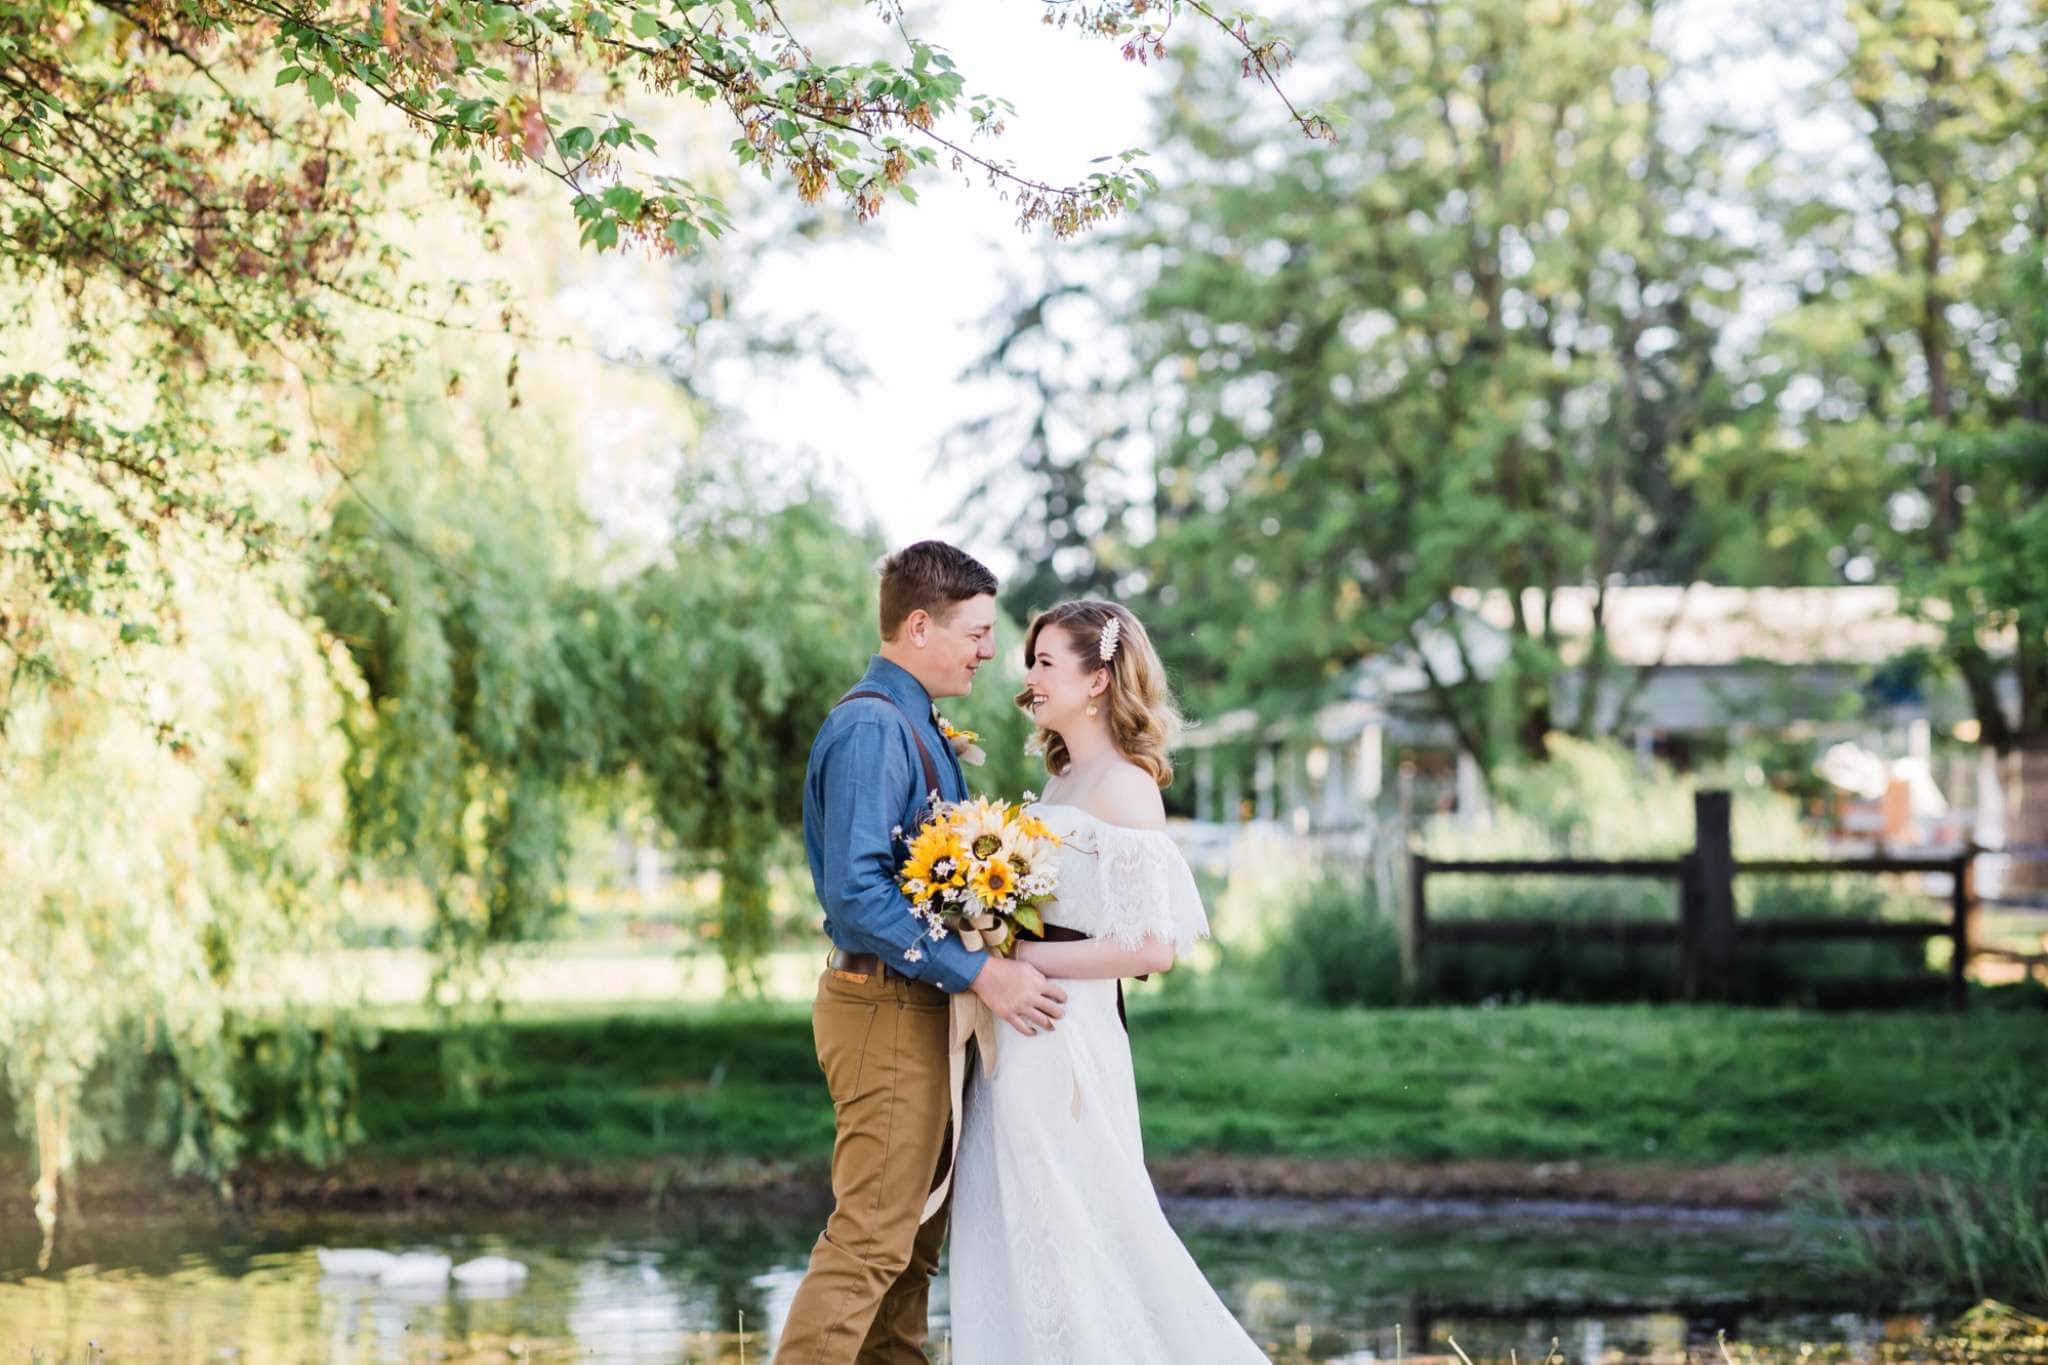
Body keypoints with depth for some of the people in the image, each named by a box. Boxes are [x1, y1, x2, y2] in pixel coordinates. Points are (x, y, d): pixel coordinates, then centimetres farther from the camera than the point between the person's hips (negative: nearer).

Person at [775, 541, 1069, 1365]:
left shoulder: (914, 725, 14)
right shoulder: (872, 727, -18)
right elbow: (855, 893, -26)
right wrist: (980, 973, -26)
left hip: (915, 1010, 10)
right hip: (887, 1011, -10)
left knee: (916, 1234, 16)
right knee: (871, 1236, -10)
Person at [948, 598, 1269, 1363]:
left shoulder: (1124, 789, -11)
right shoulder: (1064, 782, 15)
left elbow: (1151, 946, -18)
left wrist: (1020, 959, -16)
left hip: (1063, 1041, -9)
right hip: (1021, 1040, 9)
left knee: (1065, 1242, -1)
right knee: (1018, 1240, 11)